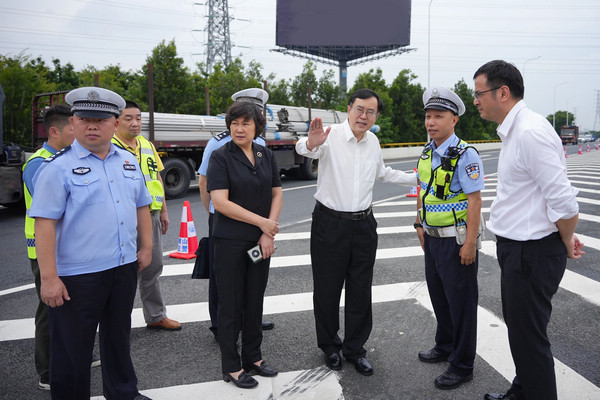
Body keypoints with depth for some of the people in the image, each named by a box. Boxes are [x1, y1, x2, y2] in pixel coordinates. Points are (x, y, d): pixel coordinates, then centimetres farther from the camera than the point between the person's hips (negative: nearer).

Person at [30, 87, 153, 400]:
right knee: (73, 348, 7)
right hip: (77, 275, -6)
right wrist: (49, 278, -19)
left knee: (119, 336, 22)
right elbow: (44, 223, -15)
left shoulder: (128, 162, 7)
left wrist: (146, 248, 13)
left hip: (124, 268, 6)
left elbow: (141, 206, 16)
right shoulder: (58, 167, -11)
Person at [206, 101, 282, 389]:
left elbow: (277, 194, 7)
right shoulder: (221, 157, -9)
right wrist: (261, 222, -15)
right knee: (231, 304, 6)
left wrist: (268, 234, -5)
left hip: (260, 242, 5)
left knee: (255, 300, 14)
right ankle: (231, 367, 21)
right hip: (230, 242, -5)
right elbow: (220, 202, -17)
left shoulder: (266, 156, 6)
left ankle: (253, 357, 31)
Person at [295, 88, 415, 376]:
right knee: (327, 288, 8)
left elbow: (382, 173, 27)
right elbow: (302, 148, -33)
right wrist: (311, 144, -56)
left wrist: (417, 179, 29)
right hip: (330, 223, -4)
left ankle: (355, 349, 28)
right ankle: (330, 346, 30)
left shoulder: (373, 142, 9)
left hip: (363, 224, 5)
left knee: (360, 290, 11)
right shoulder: (331, 135, -11)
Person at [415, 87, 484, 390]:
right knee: (438, 295, 21)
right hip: (432, 237, 8)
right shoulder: (426, 153, 6)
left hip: (456, 240, -8)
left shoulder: (465, 155, -17)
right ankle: (445, 346, 41)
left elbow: (475, 200, -20)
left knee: (461, 302, 4)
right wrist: (420, 226, 15)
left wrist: (470, 243, -21)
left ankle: (462, 366, 19)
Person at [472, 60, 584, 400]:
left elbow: (563, 199, -24)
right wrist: (565, 237, 15)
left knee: (529, 338, 4)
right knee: (519, 328, 24)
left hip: (532, 253, -10)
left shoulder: (530, 132, -23)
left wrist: (566, 243, -8)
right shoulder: (514, 130, 10)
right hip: (517, 248, 10)